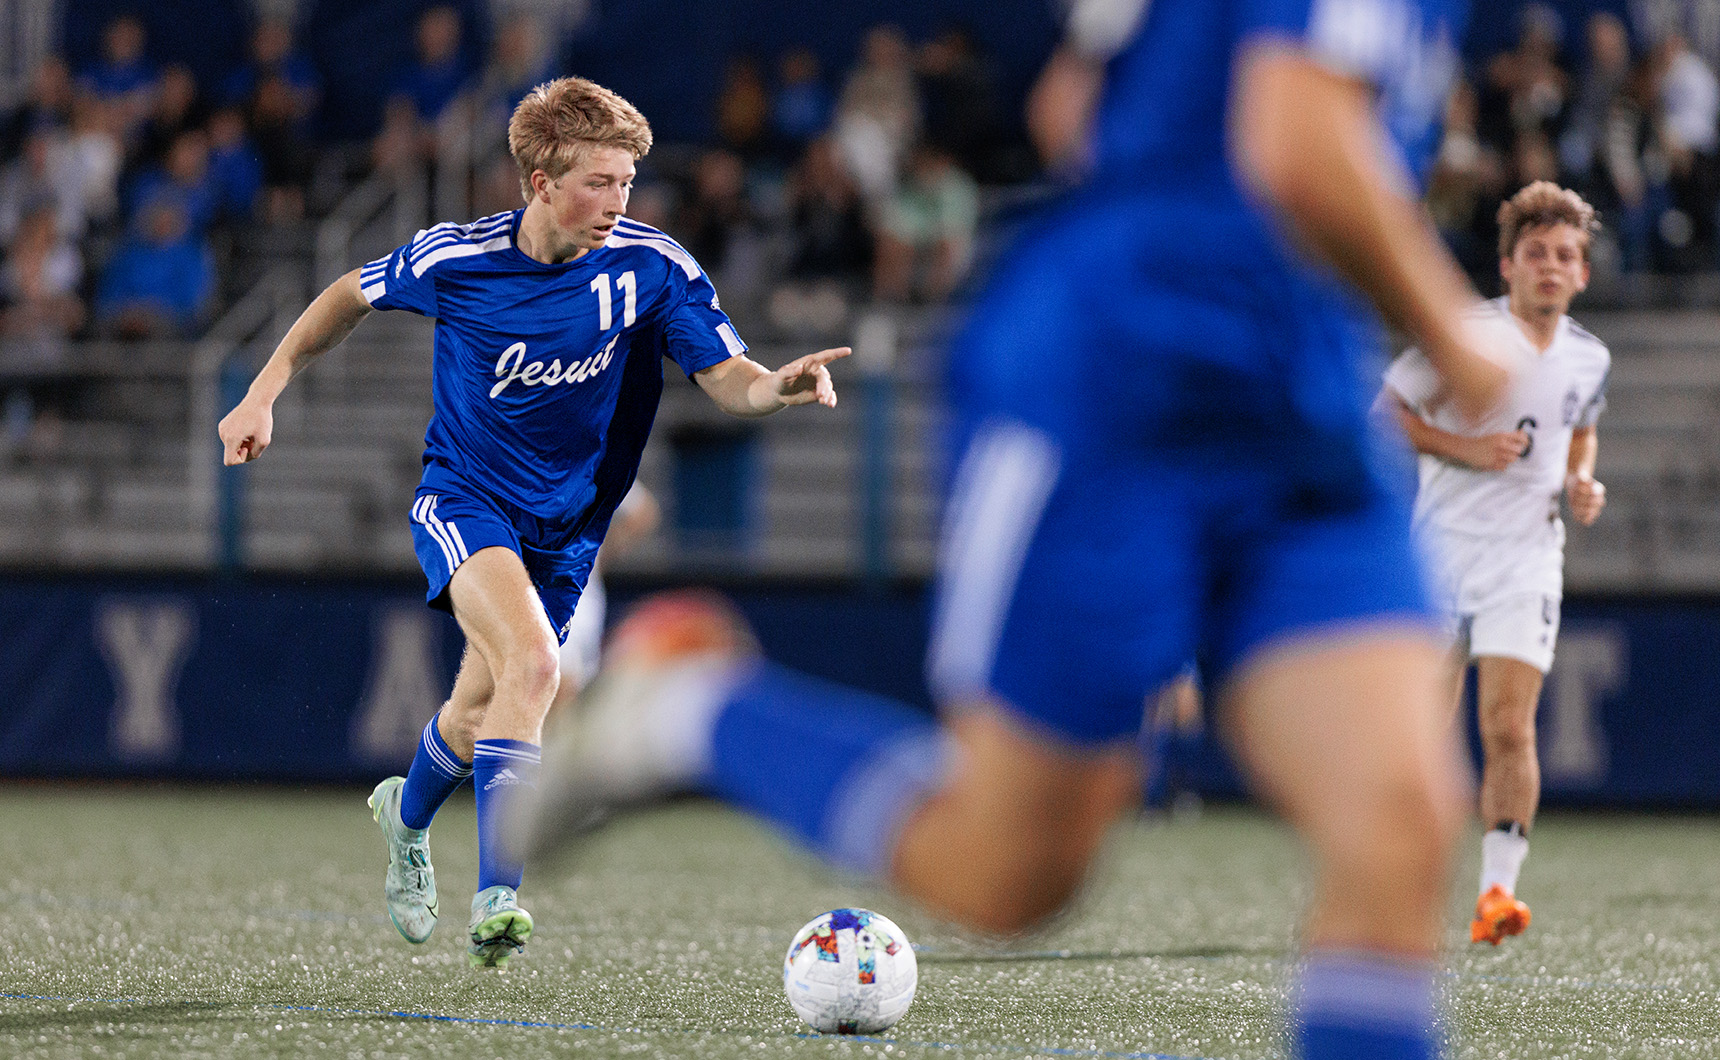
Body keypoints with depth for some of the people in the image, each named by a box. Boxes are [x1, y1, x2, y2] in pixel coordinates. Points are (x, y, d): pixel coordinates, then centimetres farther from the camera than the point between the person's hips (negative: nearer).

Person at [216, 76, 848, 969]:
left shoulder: (652, 267, -15)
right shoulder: (454, 259, -15)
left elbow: (727, 379, -17)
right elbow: (352, 297, 3)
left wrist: (783, 386, -39)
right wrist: (263, 395, 4)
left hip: (564, 526, 3)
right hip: (462, 498, -3)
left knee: (478, 717, 15)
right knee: (532, 663, -29)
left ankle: (407, 815, 51)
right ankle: (497, 897, -32)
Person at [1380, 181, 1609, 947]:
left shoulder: (1589, 359, 7)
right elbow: (1387, 411, -2)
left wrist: (1582, 481, 7)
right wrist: (1465, 448, -15)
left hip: (1527, 558, 2)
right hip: (1441, 547, -2)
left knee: (1510, 729, -14)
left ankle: (1498, 889, -14)